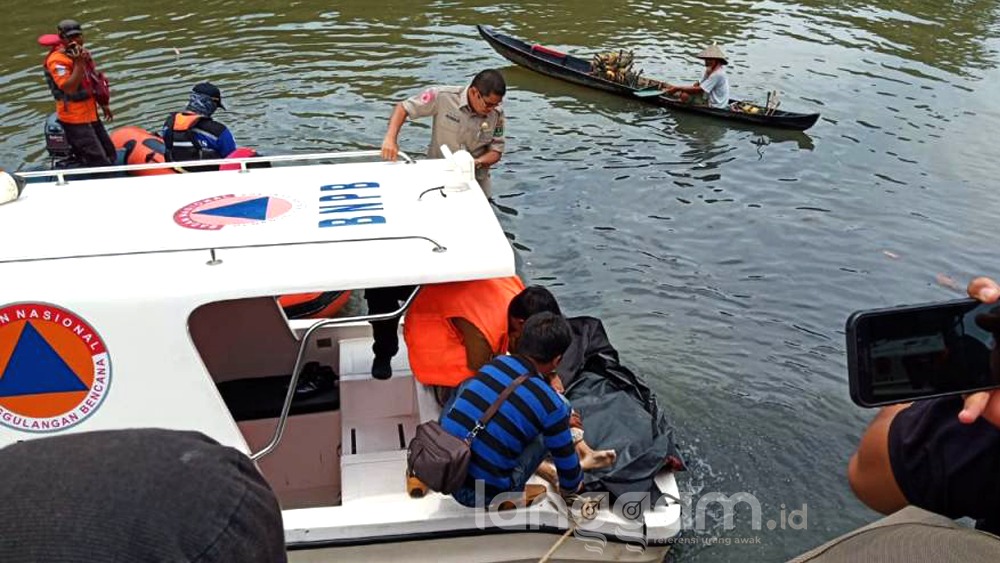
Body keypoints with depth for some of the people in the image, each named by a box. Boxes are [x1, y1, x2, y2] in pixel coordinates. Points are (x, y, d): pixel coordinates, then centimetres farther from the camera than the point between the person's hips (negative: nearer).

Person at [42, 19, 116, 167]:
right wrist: (79, 63, -33)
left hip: (90, 114, 9)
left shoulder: (82, 53, 11)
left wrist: (103, 104, 25)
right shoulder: (57, 60, -18)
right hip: (74, 118, -9)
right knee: (98, 160, -13)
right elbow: (69, 88, -31)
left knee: (110, 154, 15)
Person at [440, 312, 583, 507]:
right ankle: (512, 494, 12)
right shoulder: (551, 403, -11)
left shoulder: (494, 364, 4)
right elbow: (566, 460, 3)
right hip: (481, 496, -4)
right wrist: (571, 488, 27)